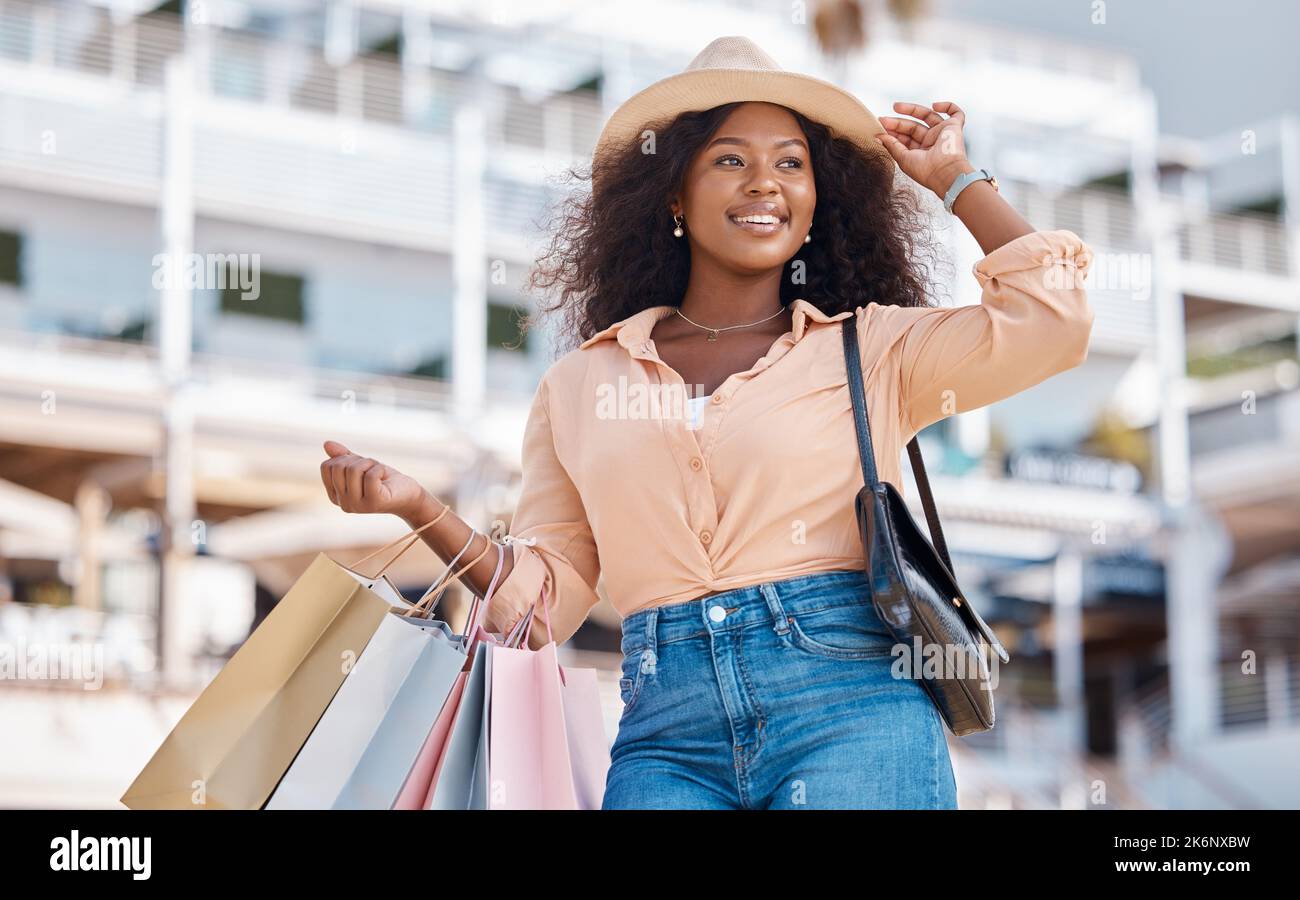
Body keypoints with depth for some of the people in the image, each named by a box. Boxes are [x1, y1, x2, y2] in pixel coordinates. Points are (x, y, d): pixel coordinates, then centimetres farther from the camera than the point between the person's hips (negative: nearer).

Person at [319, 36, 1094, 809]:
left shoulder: (868, 351, 11)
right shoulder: (580, 387, 16)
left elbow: (1049, 319, -3)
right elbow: (542, 597, 15)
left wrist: (954, 178, 11)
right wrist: (420, 508, 0)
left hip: (850, 707, -1)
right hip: (667, 739, 2)